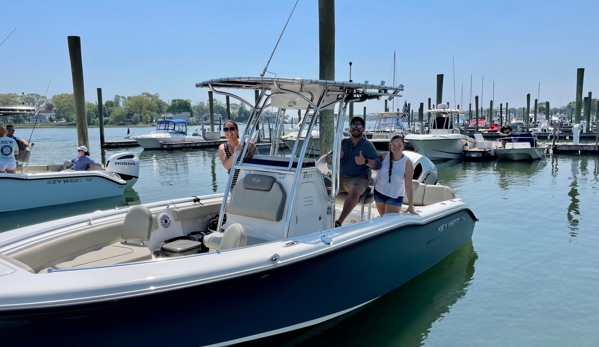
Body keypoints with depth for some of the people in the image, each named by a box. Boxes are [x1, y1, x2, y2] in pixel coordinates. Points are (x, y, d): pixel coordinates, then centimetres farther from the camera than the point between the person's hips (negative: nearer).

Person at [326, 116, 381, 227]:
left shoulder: (368, 145, 1)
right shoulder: (343, 143, 14)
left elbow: (377, 164, -10)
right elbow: (328, 159, 9)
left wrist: (365, 161, -31)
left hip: (359, 178, -5)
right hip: (341, 176, 5)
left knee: (355, 191, -37)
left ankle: (339, 222, -36)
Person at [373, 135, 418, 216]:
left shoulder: (407, 162, -20)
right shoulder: (384, 156, -13)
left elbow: (408, 186, -19)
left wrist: (411, 206, -22)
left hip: (395, 196, -3)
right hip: (379, 192, 3)